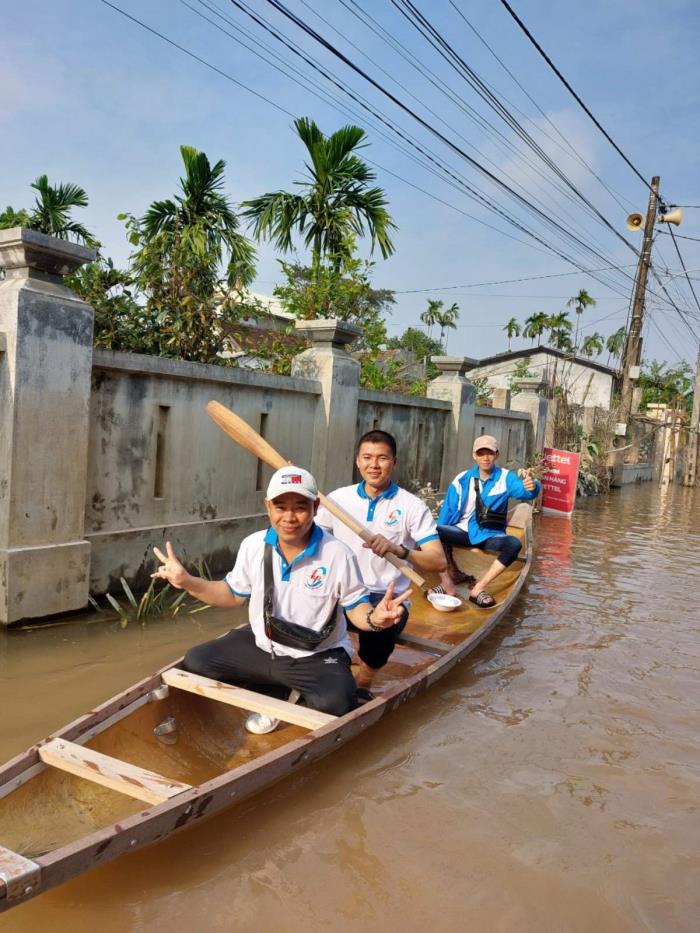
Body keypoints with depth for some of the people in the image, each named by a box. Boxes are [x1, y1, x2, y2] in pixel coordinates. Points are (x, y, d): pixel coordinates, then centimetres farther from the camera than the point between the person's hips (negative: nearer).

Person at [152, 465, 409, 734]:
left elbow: (355, 607, -9)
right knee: (196, 662, -5)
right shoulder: (253, 546, -6)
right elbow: (234, 594, 9)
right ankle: (271, 694, 7)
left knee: (335, 705, -32)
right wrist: (186, 581, -4)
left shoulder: (338, 554, -18)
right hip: (262, 648, 5)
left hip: (319, 657, -4)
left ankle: (306, 700, 7)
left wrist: (374, 618, -33)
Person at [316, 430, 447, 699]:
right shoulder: (339, 498, 8)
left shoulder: (411, 506, -3)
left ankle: (363, 683, -4)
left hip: (388, 597, -2)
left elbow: (439, 561, -12)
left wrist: (397, 549, -30)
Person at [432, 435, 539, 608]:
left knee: (514, 544, -33)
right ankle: (447, 582, -18)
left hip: (489, 535, 0)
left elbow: (523, 491, -23)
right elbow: (447, 511, 2)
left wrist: (531, 487, -48)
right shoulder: (462, 480, 0)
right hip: (463, 531, 0)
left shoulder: (506, 478, -2)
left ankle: (479, 588, -27)